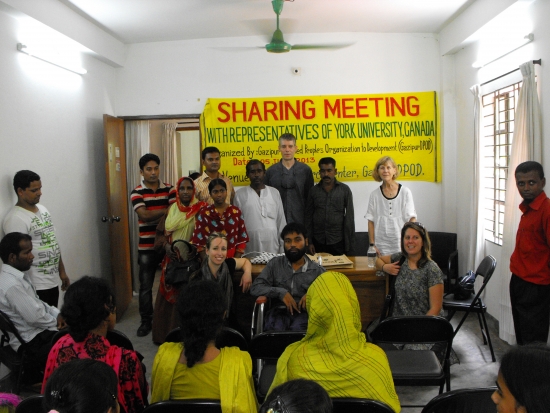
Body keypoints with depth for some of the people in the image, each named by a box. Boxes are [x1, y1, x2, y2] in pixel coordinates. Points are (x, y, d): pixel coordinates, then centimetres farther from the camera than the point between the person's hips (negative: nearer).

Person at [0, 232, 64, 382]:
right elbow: (35, 317, -24)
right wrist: (57, 322, -7)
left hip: (37, 331, 9)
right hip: (31, 342, -9)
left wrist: (57, 314, 2)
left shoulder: (19, 274, 4)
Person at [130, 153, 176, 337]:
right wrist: (166, 210, -13)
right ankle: (146, 321, 20)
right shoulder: (137, 192, -2)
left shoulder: (169, 189, 3)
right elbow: (144, 215, -16)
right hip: (147, 246, -1)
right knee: (146, 286, 6)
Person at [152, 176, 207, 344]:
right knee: (168, 296, 9)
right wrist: (167, 246, -10)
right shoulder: (171, 209, 9)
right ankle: (166, 334, 22)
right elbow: (161, 233, 10)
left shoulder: (200, 209, -4)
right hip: (172, 259, 4)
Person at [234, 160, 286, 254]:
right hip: (250, 247, -1)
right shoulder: (240, 195, 5)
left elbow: (281, 221, 11)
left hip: (272, 244, 2)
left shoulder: (274, 193, 10)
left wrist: (283, 246, 7)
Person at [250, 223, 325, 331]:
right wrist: (280, 292, -9)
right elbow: (255, 288, 7)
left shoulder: (317, 270, 13)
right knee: (275, 330, -35)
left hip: (304, 312, 0)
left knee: (297, 329, -35)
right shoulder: (275, 264, 14)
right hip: (279, 311, 0)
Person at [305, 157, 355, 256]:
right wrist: (309, 241, 1)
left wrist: (350, 241, -3)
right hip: (318, 241, 2)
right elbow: (308, 217, 6)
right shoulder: (314, 191, 4)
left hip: (338, 241, -1)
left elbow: (349, 216, 0)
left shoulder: (344, 189, -1)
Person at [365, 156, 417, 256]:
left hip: (401, 244, -1)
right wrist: (372, 244, 1)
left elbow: (411, 217, 0)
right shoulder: (374, 195, 5)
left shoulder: (405, 192, 2)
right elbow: (371, 221, 6)